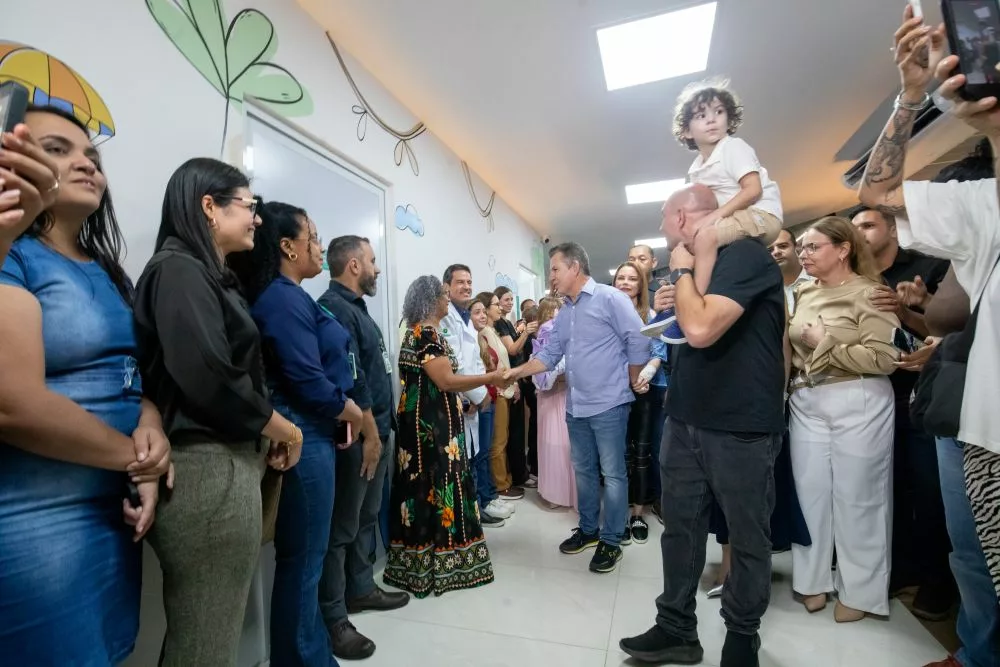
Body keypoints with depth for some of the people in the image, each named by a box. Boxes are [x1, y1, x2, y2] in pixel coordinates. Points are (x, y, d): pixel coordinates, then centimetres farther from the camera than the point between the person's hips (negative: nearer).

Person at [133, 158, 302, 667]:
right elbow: (209, 379, -22)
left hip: (225, 462, 10)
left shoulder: (210, 276, 17)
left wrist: (267, 432, 4)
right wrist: (284, 430, -9)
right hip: (210, 468, -9)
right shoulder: (180, 269, -11)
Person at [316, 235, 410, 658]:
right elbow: (350, 378, -21)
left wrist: (382, 429, 17)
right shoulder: (334, 308, -16)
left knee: (366, 518, 20)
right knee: (343, 527, 3)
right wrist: (369, 433, -17)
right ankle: (333, 618, 17)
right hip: (358, 435, -10)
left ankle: (361, 589, 36)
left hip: (377, 430, 10)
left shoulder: (356, 308, 15)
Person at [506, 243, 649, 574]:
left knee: (612, 473, 4)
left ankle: (611, 541, 18)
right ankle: (588, 530, 33)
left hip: (608, 404, -7)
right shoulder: (564, 314, 13)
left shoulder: (610, 298, -9)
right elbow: (549, 355, 12)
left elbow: (639, 342, -10)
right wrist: (516, 372, 3)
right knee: (584, 470, 17)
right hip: (576, 406, 8)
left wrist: (630, 385, -4)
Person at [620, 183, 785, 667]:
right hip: (686, 422, 8)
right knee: (679, 528, 14)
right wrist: (676, 302, 5)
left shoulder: (746, 254, -14)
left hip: (741, 429, -8)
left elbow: (702, 329, -29)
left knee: (748, 539, 12)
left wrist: (682, 271, -14)